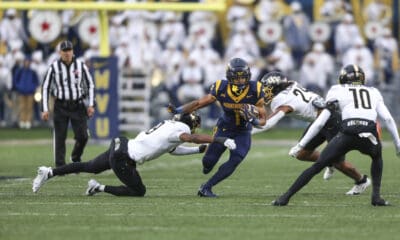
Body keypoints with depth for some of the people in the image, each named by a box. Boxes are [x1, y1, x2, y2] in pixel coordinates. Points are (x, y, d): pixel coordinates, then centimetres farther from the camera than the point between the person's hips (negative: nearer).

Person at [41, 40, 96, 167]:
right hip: (61, 107, -1)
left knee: (82, 136, -4)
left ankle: (76, 158, 24)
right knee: (60, 137, -3)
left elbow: (90, 85, 9)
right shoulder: (54, 67, -2)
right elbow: (45, 87, 2)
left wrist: (91, 105, 1)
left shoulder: (80, 65, 2)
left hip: (77, 106, 1)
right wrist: (45, 109, -4)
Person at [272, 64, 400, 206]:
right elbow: (388, 119, 18)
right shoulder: (374, 93, 28)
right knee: (377, 157, 36)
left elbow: (320, 122, 16)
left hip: (347, 134, -2)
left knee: (317, 166, 11)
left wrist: (300, 145, 19)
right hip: (369, 135, 2)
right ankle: (376, 196, 19)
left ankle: (286, 197, 11)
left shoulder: (338, 92, 20)